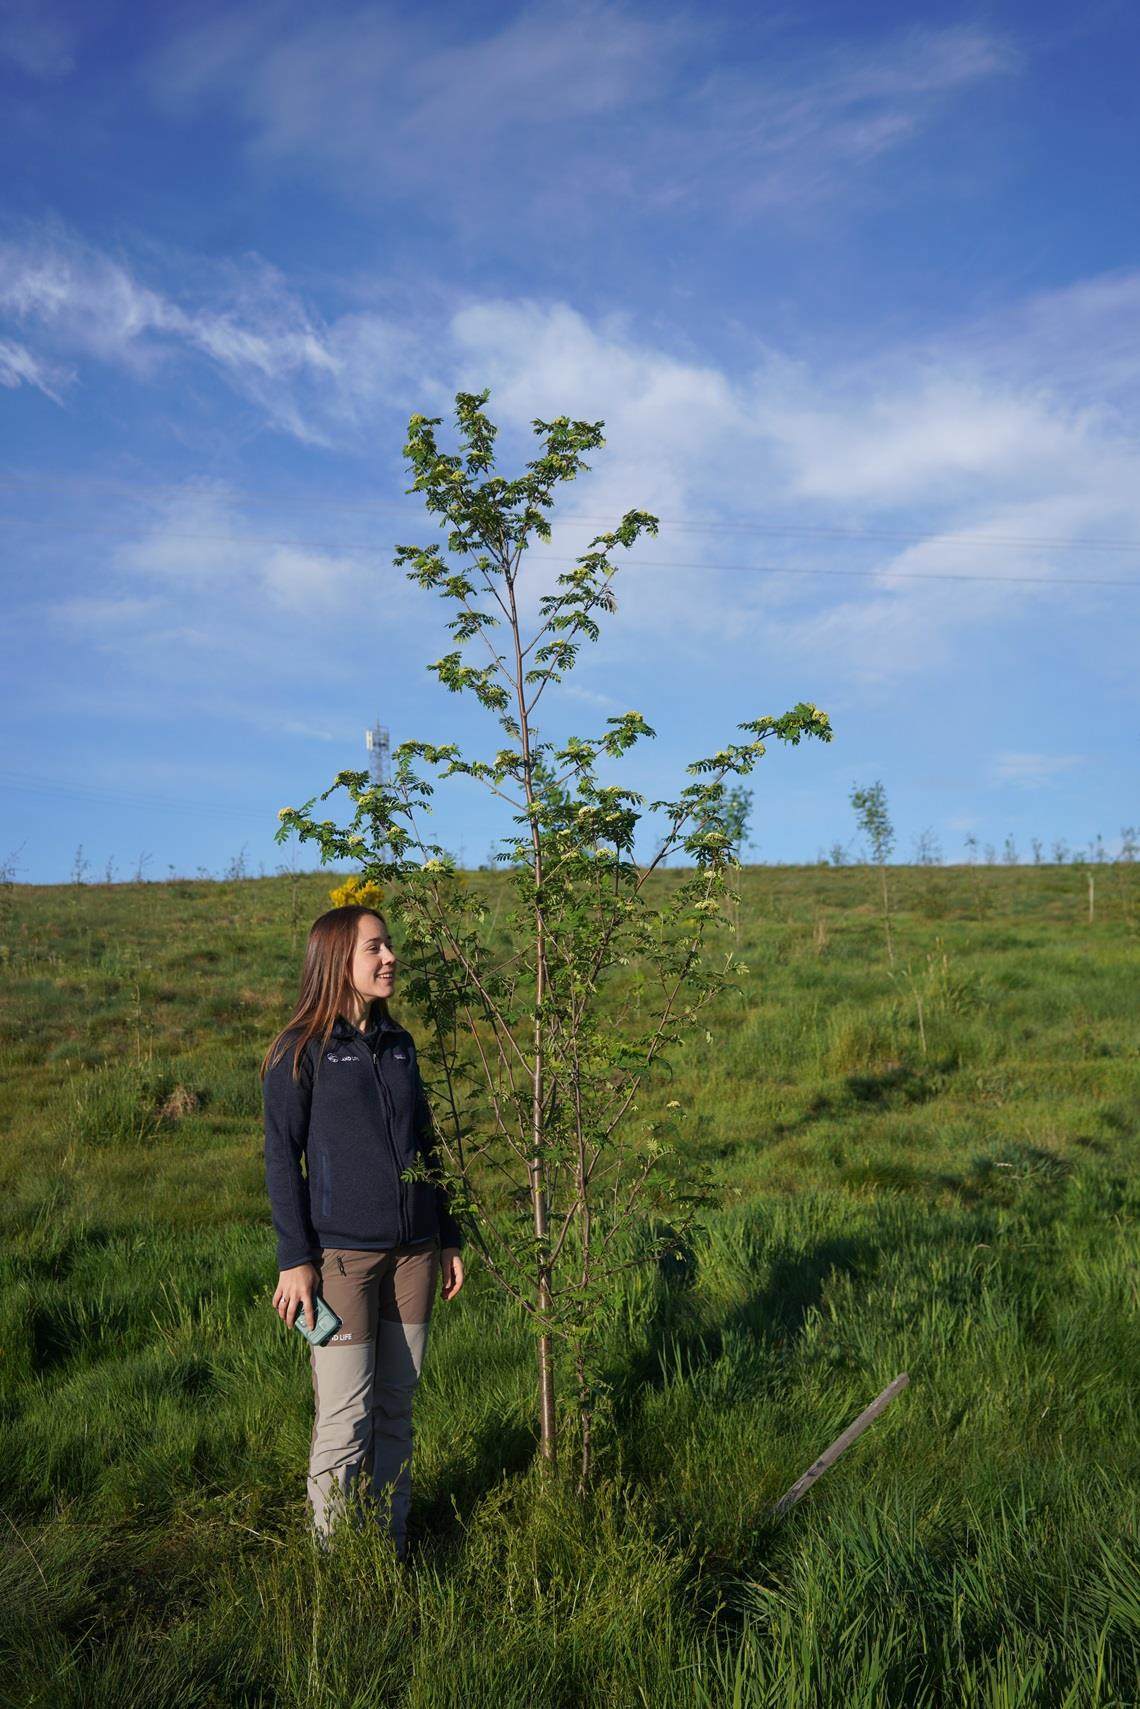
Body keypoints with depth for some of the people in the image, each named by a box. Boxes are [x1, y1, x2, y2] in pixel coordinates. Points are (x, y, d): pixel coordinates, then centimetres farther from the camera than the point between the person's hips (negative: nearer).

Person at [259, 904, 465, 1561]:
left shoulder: (400, 1044, 11)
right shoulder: (300, 1052, -5)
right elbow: (283, 1160, -5)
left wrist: (449, 1239, 15)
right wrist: (295, 1260, -10)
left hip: (413, 1252, 5)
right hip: (341, 1254, -5)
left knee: (397, 1406, 11)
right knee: (345, 1418, -3)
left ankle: (391, 1542, 23)